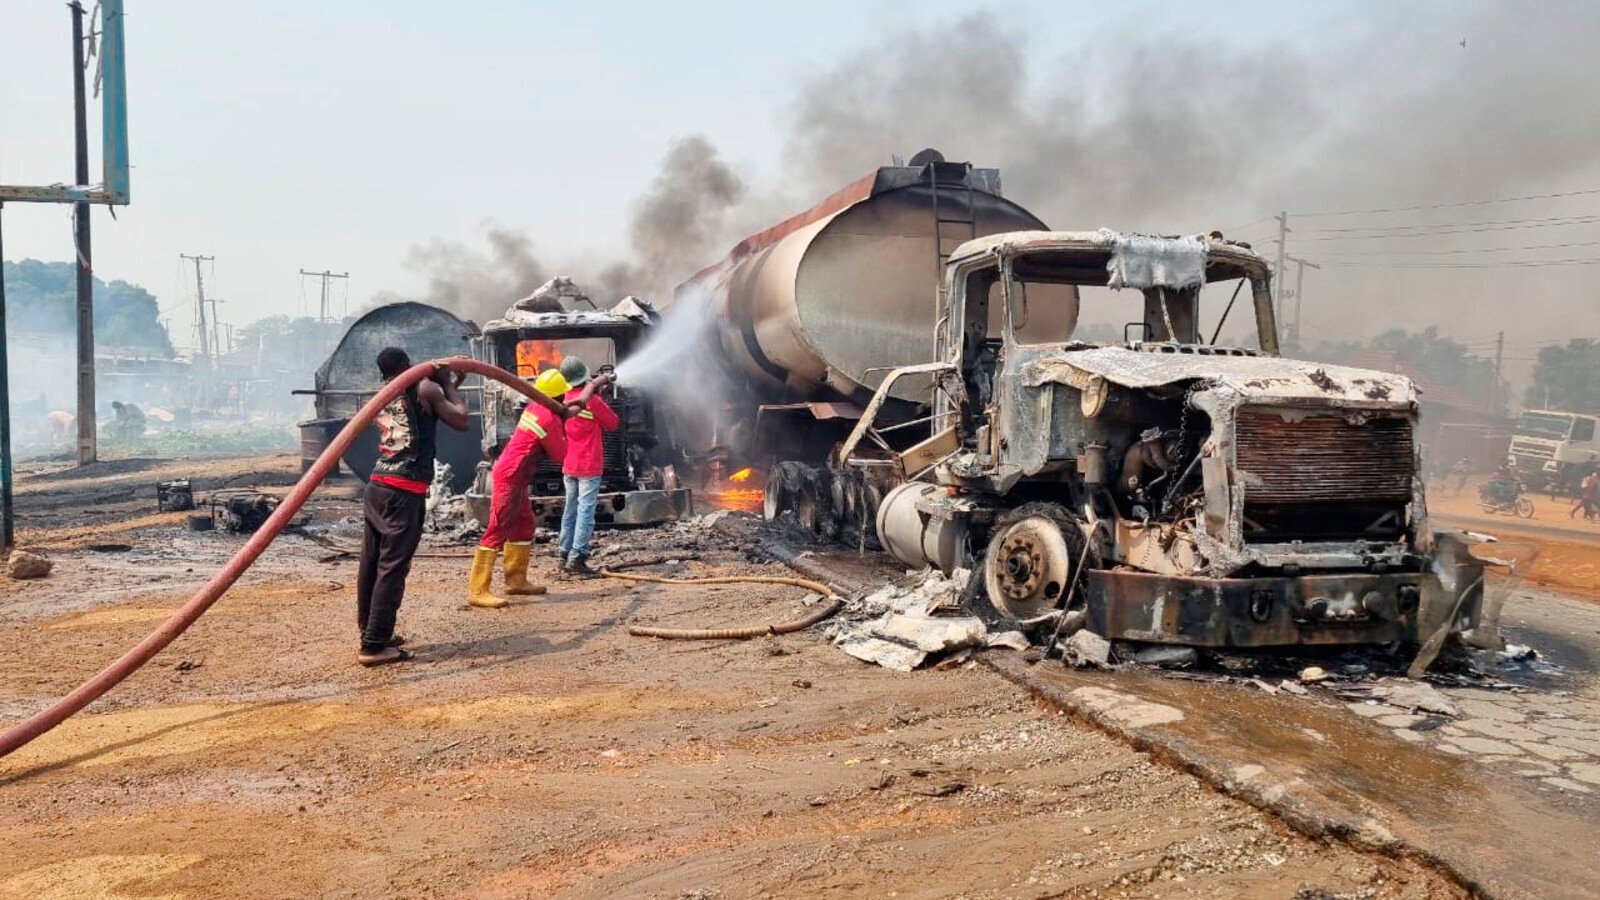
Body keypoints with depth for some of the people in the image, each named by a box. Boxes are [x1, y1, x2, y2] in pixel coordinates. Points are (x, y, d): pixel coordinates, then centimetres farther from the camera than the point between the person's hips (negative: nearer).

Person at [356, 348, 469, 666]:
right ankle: (375, 645, -7)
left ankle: (371, 632, 24)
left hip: (377, 486, 8)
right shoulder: (424, 389, -2)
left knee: (372, 563, 13)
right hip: (404, 492, -8)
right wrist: (449, 385, 10)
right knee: (393, 567, -6)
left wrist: (448, 386, 30)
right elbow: (461, 421, 0)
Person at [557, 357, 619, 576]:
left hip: (568, 466, 7)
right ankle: (577, 558, -11)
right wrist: (601, 398, 5)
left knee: (570, 510, 13)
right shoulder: (592, 401, -14)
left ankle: (565, 556, 16)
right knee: (586, 512, -6)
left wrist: (594, 385, 18)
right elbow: (612, 424, -2)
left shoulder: (564, 399, 2)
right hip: (589, 466, -7)